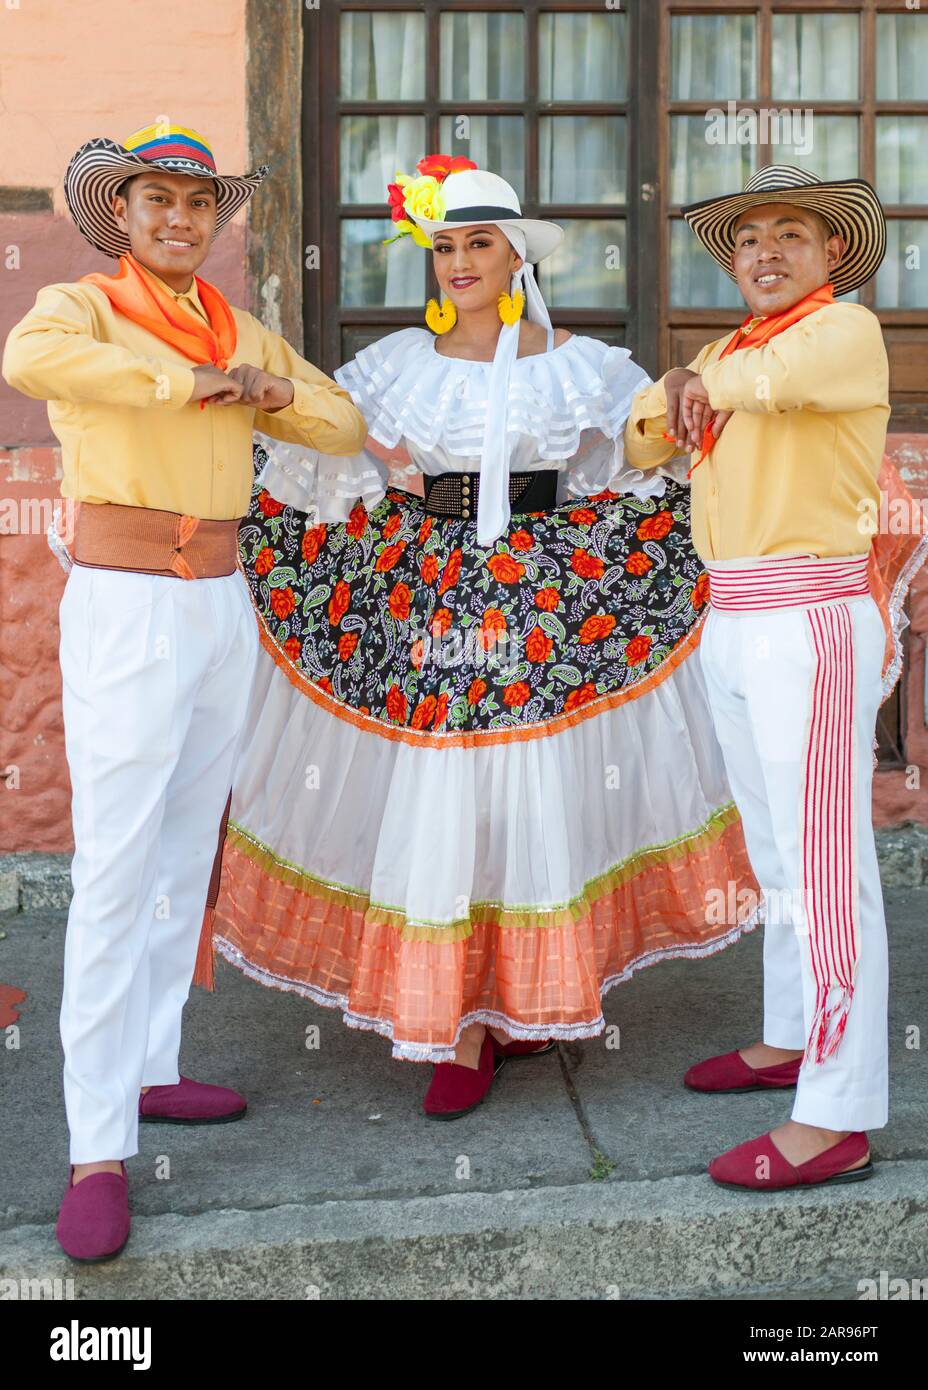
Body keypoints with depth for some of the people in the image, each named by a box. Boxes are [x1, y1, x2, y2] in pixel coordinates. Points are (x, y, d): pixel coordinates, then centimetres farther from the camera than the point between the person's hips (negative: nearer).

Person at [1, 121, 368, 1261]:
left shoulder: (239, 330, 14)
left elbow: (343, 426, 16)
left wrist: (270, 386, -3)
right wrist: (187, 378, -20)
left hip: (223, 609, 7)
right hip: (123, 611, -7)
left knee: (185, 857, 13)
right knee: (114, 875, -9)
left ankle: (147, 1069, 28)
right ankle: (97, 1148, -4)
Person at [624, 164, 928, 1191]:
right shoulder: (726, 350, 18)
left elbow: (781, 376, -28)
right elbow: (643, 446, 21)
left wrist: (712, 385, -7)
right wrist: (675, 395, 0)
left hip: (811, 623, -9)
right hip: (730, 626, 9)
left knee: (824, 868, -9)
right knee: (776, 855, 18)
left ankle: (837, 1119, -5)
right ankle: (794, 1040, 33)